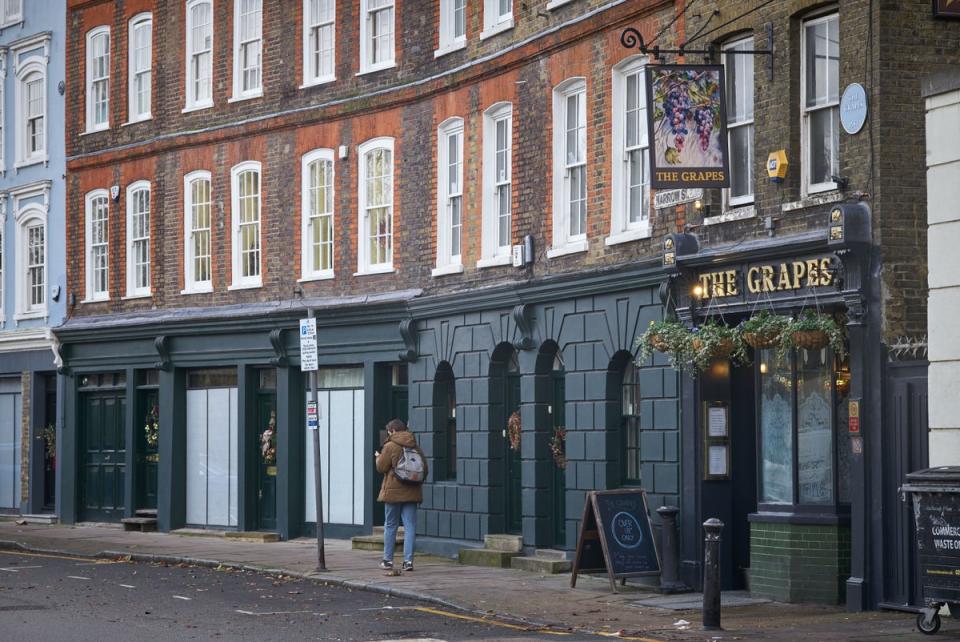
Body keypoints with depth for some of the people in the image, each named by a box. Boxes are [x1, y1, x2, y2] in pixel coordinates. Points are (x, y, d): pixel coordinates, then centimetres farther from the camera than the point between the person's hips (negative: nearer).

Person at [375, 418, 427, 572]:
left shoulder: (390, 447, -9)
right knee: (410, 526, 3)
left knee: (390, 526, 7)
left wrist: (378, 457, 13)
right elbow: (425, 470, 11)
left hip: (393, 492, -4)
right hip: (412, 493, 4)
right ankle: (408, 560, -4)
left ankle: (388, 560, 11)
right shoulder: (415, 447, 8)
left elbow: (381, 468, -7)